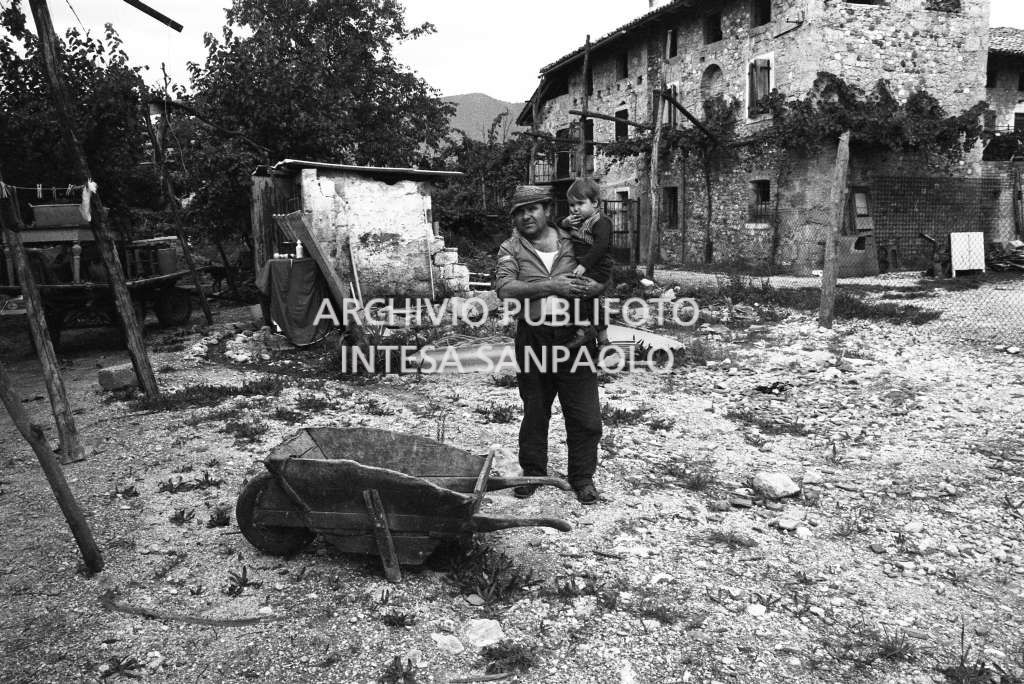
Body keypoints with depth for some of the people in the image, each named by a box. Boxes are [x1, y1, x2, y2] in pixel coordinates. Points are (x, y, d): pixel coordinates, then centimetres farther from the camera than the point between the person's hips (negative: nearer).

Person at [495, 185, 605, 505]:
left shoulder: (575, 242, 7)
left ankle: (582, 477, 19)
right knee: (534, 410, 13)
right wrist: (550, 286, -20)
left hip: (574, 334, 0)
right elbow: (505, 288, -13)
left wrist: (593, 286, -16)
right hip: (532, 337, 0)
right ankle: (533, 472, 29)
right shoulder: (511, 249, 4)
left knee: (584, 414, 3)